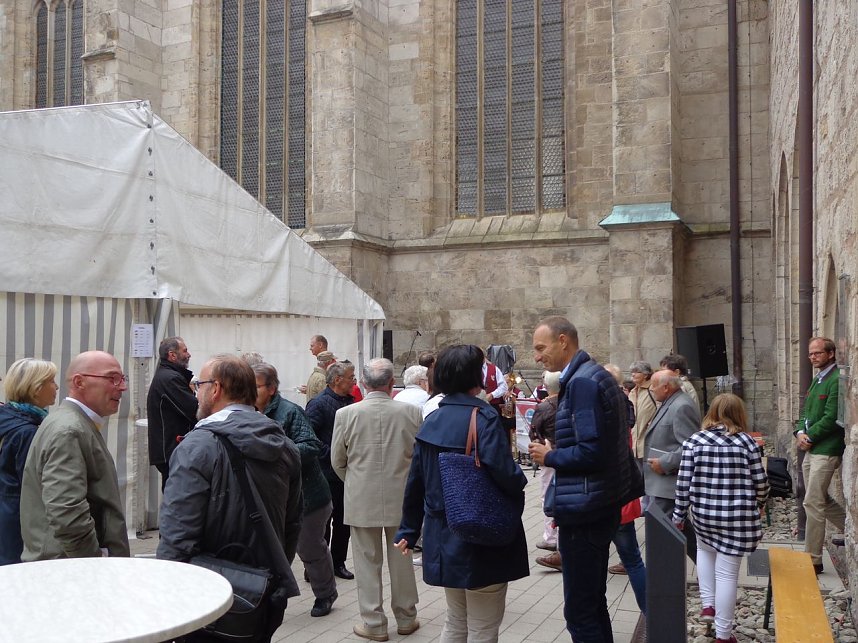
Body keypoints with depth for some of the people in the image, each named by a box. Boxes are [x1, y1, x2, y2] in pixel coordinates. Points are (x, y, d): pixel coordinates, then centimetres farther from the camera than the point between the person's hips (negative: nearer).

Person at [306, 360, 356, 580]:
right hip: (327, 474, -7)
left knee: (344, 521, 14)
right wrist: (330, 455, -19)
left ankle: (338, 563, 27)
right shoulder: (318, 404, -13)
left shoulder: (350, 402, 10)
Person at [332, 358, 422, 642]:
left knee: (368, 562, 10)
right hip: (401, 499, 1)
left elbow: (337, 461, 0)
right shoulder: (411, 412, -10)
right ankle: (406, 618, 29)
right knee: (401, 559, 15)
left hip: (361, 500, -1)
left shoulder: (345, 414, -10)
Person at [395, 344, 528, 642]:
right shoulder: (483, 416, -16)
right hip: (482, 538, -7)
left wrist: (409, 530, 19)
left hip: (443, 538, 7)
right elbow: (505, 474, -27)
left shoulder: (431, 420, 4)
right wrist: (519, 481, -4)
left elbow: (415, 483, 9)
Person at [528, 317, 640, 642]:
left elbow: (591, 452, -25)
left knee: (580, 612, -1)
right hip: (601, 505, 10)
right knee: (593, 602, 20)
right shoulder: (596, 375, 12)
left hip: (584, 510, -10)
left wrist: (550, 457, -12)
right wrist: (556, 451, 10)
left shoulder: (581, 382, -19)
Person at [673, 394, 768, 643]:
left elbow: (684, 483, -5)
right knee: (727, 573, 5)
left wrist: (679, 515, 6)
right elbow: (761, 483, -1)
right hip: (737, 518, -1)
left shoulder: (694, 441, -4)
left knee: (705, 550, 30)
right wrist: (758, 505, 19)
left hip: (703, 514, 1)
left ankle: (708, 605, 27)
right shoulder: (747, 442, -4)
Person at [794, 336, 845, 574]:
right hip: (811, 450, 9)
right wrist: (800, 433, 0)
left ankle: (813, 559, 3)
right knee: (822, 500, 18)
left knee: (813, 503, -6)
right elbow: (806, 412, 18)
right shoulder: (818, 380, 15)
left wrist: (810, 437, -12)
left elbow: (831, 418, -20)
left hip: (826, 451, -9)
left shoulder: (837, 380, -15)